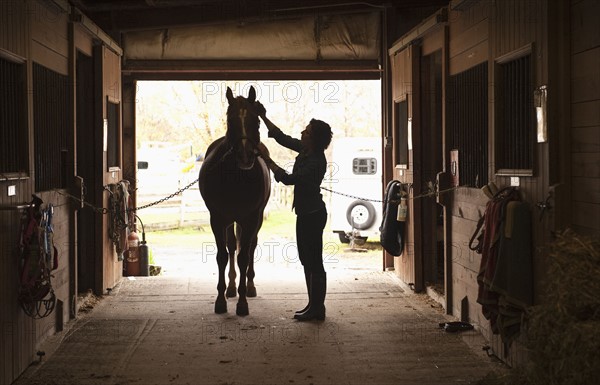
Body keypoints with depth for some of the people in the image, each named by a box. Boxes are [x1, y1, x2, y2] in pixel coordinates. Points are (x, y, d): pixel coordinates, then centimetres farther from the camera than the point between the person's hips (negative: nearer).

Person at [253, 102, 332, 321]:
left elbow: (288, 179, -26)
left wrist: (267, 159, -23)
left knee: (314, 261, -4)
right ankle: (314, 305, 22)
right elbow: (282, 138, 16)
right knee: (307, 259, 15)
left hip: (312, 214, -10)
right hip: (306, 212, 10)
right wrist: (263, 118, 12)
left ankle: (317, 308, 3)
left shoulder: (316, 162, -23)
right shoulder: (305, 150, 4)